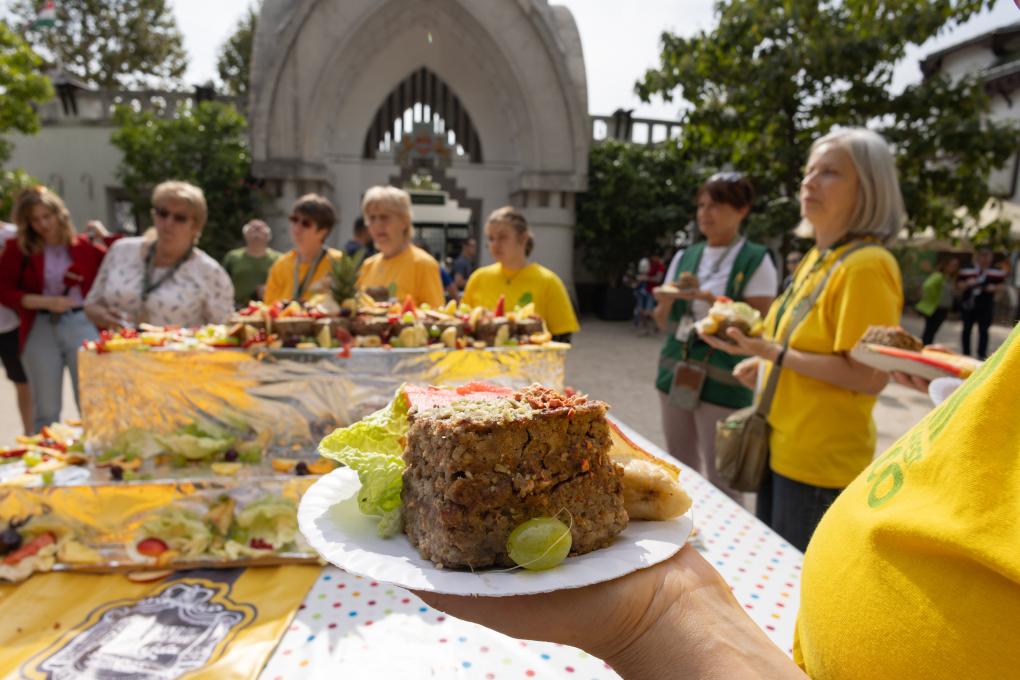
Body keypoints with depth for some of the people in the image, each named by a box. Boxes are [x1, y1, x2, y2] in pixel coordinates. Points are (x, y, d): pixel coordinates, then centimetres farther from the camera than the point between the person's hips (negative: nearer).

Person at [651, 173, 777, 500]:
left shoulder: (756, 261, -5)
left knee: (720, 481, -2)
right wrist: (666, 301, -10)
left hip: (723, 380, -5)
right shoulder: (684, 257, 10)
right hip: (676, 373, 5)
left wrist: (710, 299, -20)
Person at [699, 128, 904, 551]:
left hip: (821, 465, -9)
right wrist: (766, 361, 5)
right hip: (782, 450, 9)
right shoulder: (817, 258, 9)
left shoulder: (866, 266, -18)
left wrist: (774, 354, -25)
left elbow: (871, 377, -22)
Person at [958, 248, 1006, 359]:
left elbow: (1001, 286, 6)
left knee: (983, 330, -3)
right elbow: (959, 285, 3)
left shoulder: (997, 272, 3)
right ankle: (966, 354, 18)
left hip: (986, 305, -1)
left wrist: (994, 288, -14)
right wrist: (967, 284, -17)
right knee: (967, 329, 8)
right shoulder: (967, 270, 3)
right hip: (968, 304, 1)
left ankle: (982, 355, 1)